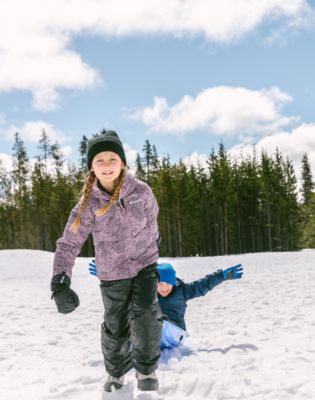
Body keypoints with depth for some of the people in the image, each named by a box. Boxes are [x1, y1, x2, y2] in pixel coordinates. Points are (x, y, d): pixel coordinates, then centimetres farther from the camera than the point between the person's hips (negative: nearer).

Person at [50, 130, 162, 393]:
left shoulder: (141, 191, -14)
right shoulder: (88, 203, -16)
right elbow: (69, 243, -18)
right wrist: (60, 281, -32)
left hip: (144, 264, 0)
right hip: (112, 274, 0)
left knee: (145, 315, -15)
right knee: (115, 327, 8)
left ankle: (146, 370, 9)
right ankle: (116, 373, 35)